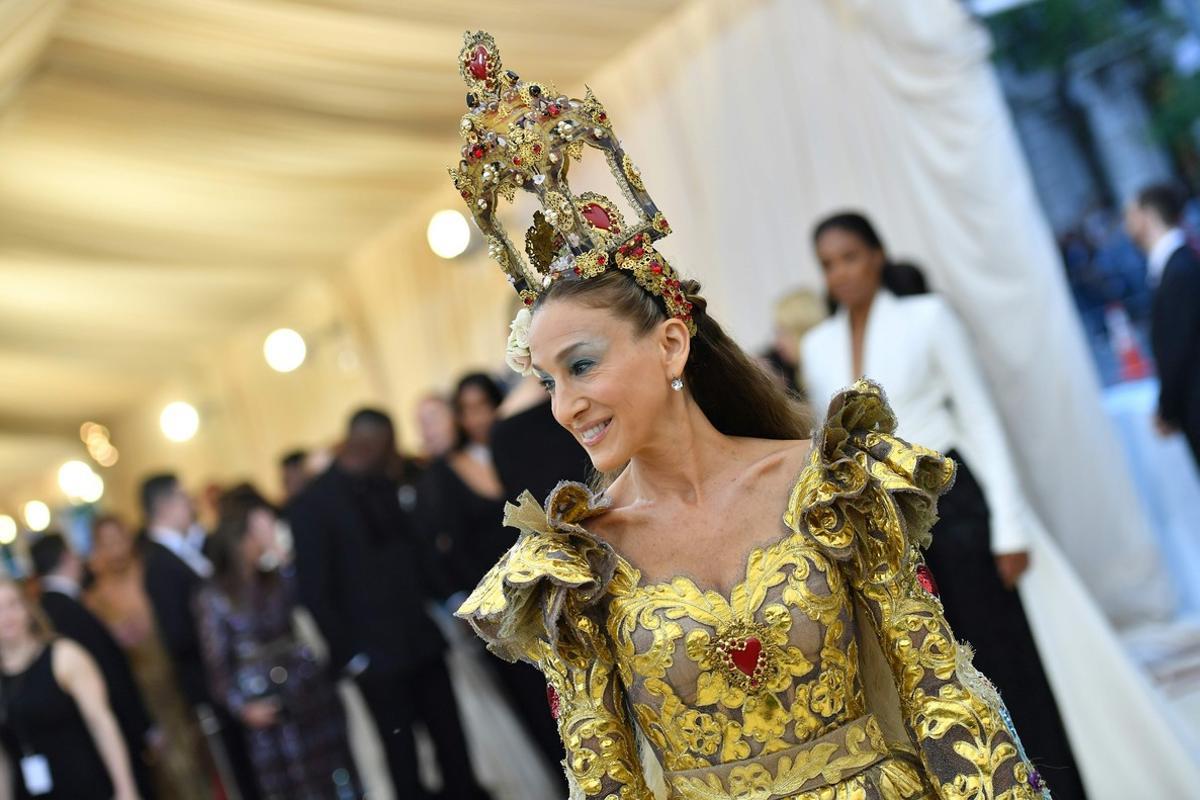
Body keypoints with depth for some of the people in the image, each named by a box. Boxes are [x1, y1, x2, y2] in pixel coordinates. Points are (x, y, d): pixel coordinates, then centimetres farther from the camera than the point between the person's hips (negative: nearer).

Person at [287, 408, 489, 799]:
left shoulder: (383, 486, 6)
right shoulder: (312, 505, -11)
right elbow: (315, 590, -10)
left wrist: (446, 595, 6)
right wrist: (348, 653, -10)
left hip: (421, 637, 5)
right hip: (375, 654, -5)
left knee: (449, 735, 11)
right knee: (401, 751, 6)